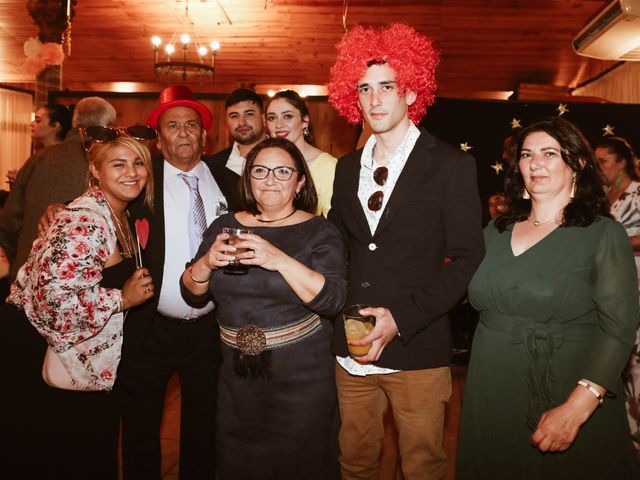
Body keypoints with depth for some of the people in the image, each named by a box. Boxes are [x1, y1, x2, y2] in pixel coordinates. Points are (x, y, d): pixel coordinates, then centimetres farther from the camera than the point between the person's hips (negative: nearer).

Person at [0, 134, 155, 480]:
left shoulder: (121, 216, 3)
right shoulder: (85, 222, -26)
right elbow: (53, 299, -33)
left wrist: (136, 284, 3)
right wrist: (122, 298, -23)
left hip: (82, 356, 9)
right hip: (37, 351, -8)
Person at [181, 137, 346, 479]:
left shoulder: (319, 232, -8)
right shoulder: (224, 227, 3)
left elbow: (331, 300, -20)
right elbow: (192, 293, 4)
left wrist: (281, 261, -31)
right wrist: (207, 263, -16)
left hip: (301, 382, -4)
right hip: (237, 378, 4)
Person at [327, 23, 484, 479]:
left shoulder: (451, 165, -6)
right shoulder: (348, 167, 10)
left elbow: (467, 259, -9)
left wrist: (402, 318, -18)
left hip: (417, 350, -4)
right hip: (352, 348, 4)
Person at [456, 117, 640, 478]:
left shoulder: (603, 234, -7)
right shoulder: (496, 232, 7)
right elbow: (477, 297, 12)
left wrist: (576, 409, -24)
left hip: (568, 395, -4)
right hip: (492, 397, 4)